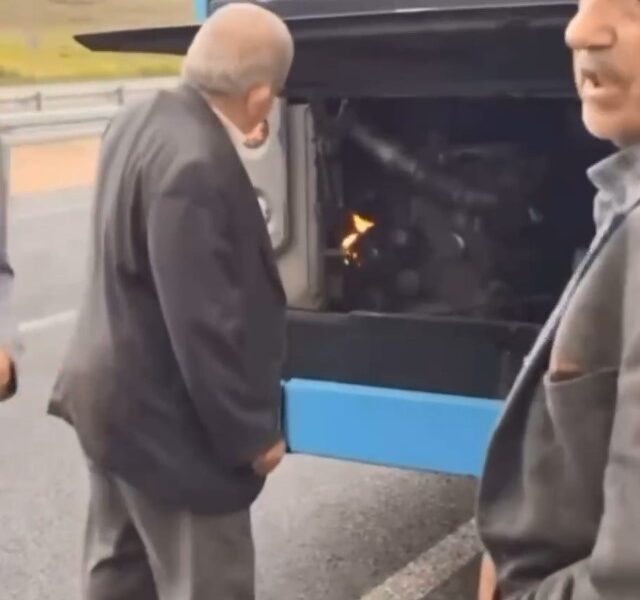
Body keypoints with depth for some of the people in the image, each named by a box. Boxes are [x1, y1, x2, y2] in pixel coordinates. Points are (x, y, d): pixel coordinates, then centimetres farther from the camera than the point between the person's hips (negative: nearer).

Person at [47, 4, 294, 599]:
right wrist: (250, 433, -16)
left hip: (114, 395, 10)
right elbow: (202, 323, -27)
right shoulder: (196, 163, -29)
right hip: (162, 417, -10)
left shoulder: (139, 121, 2)